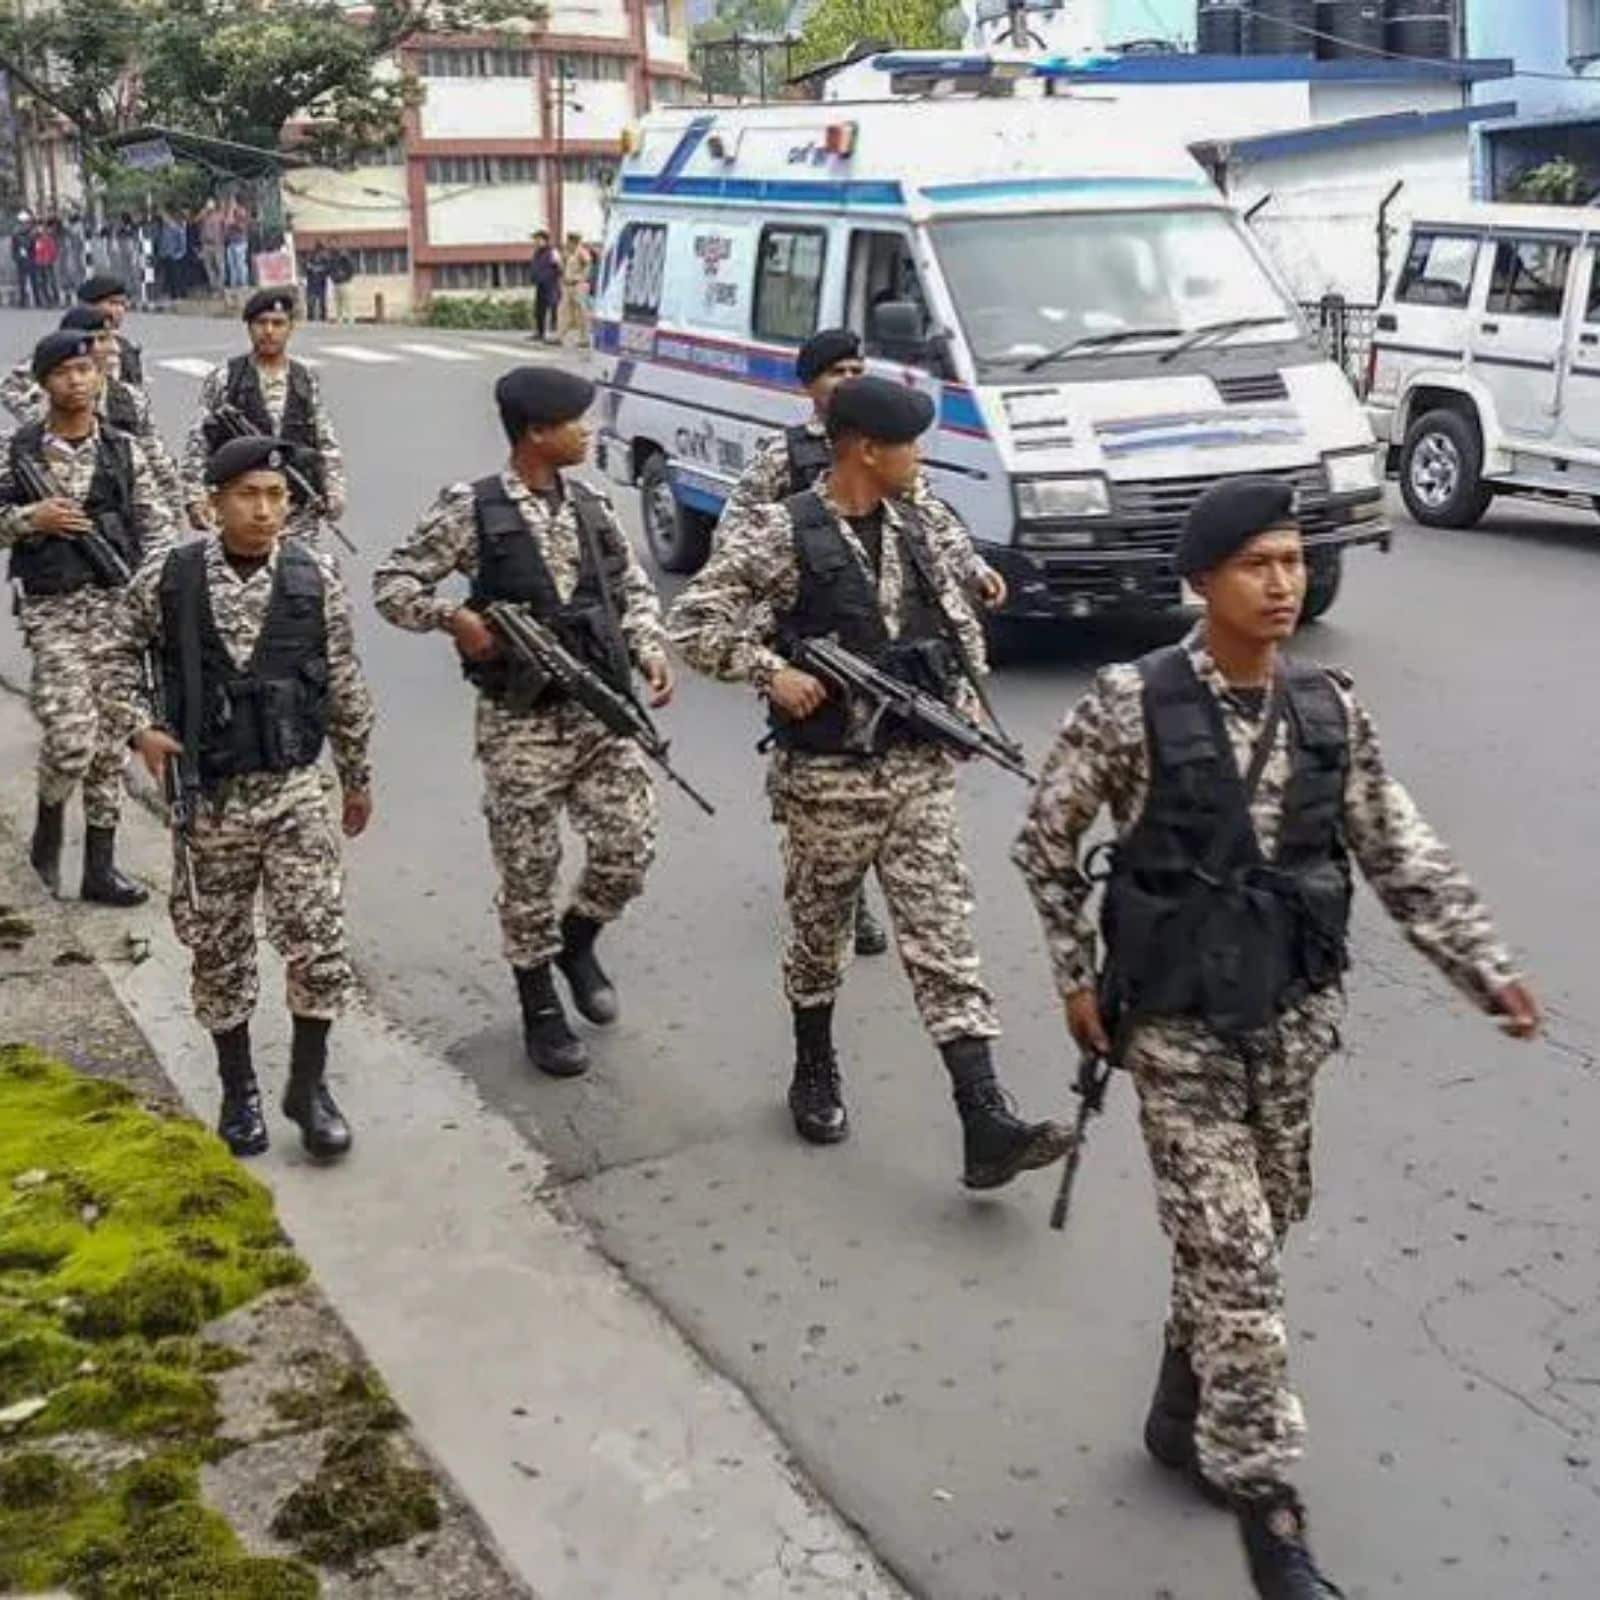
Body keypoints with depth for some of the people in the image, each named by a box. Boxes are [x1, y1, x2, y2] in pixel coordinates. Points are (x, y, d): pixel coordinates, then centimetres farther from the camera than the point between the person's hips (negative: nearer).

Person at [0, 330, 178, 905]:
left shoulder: (124, 450, 6)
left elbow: (157, 526, 7)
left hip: (116, 604, 2)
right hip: (52, 610, -2)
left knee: (108, 738, 5)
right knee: (70, 735, -13)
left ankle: (101, 867, 14)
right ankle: (49, 825, 17)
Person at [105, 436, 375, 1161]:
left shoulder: (317, 580, -5)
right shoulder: (166, 580, -6)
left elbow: (344, 688, 3)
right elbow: (123, 653, 11)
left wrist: (357, 777, 10)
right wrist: (139, 726, -5)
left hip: (295, 790, 0)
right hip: (209, 797, 1)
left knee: (318, 942, -4)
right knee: (219, 950, 10)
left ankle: (308, 1085, 16)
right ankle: (238, 1090, 28)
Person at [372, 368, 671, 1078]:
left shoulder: (592, 508, 9)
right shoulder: (472, 510, -6)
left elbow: (633, 588, 16)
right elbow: (392, 583, -3)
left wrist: (652, 651, -1)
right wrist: (455, 619, -19)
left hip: (603, 710, 5)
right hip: (521, 722, -4)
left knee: (629, 847, 1)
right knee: (529, 868, 3)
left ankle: (576, 941, 31)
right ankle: (540, 1011, 21)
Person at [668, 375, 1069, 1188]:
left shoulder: (911, 529, 8)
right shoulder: (778, 534, -10)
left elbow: (959, 620, 21)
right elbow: (690, 622, -11)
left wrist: (964, 694, 7)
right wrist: (770, 671, -19)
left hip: (919, 770, 4)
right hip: (827, 777, -4)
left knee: (943, 939, -2)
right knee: (819, 934, 12)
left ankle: (987, 1127, -6)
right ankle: (815, 1074, 37)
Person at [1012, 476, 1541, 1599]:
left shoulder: (1332, 709, -1)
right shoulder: (1132, 705, -14)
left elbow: (1402, 856, 4)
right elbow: (1047, 840, -4)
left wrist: (1487, 971, -3)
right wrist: (1077, 977, -3)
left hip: (1293, 1016, 5)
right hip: (1179, 1023, -5)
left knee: (1251, 1237, 18)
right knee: (1236, 1260, -4)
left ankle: (1185, 1410, 41)